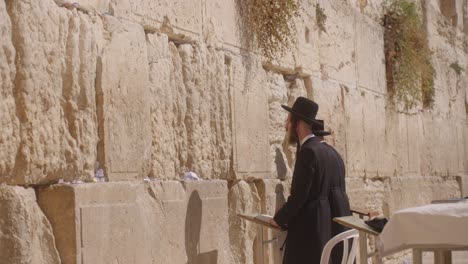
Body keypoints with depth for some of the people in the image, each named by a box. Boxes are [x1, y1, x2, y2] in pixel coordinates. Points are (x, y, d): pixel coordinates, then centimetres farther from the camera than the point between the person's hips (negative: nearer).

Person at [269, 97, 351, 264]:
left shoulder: (308, 151, -14)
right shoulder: (330, 151, 13)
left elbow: (298, 196, -16)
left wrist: (278, 219, -1)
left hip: (311, 230, -9)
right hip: (333, 228, 9)